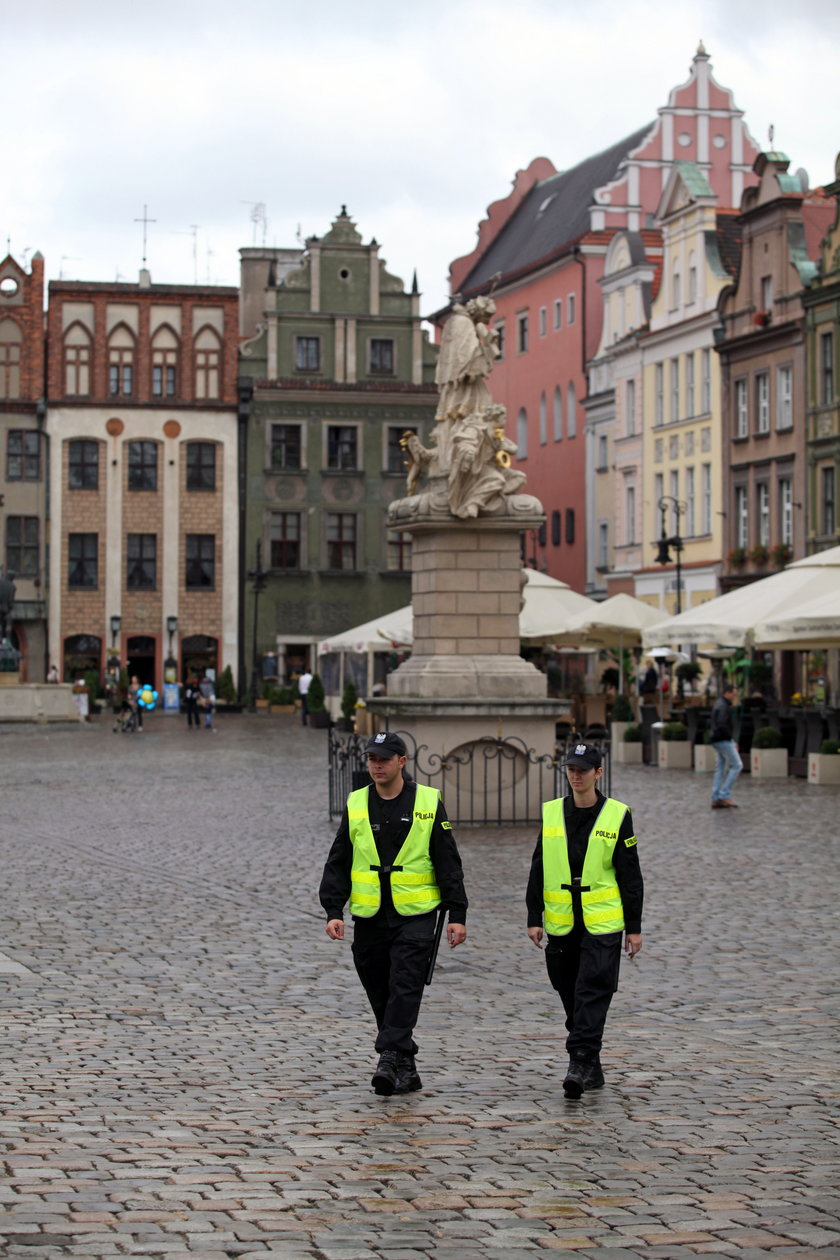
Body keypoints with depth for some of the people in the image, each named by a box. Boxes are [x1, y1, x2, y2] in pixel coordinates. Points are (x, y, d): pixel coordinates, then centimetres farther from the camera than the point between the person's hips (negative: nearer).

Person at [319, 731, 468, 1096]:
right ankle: (405, 1066, 18)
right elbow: (338, 863, 8)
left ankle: (389, 1059, -18)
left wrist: (456, 914, -3)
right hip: (369, 918, 3)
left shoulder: (428, 802, 1)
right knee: (380, 994, 7)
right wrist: (333, 911, -3)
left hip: (415, 916, -3)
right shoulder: (356, 805, 7)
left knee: (405, 988, -14)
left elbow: (448, 863, 2)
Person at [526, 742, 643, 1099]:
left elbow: (630, 877, 1)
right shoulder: (550, 814, 6)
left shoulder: (617, 816, -1)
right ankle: (591, 1069, 21)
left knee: (592, 992, -12)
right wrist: (534, 918, 3)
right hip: (561, 925, 3)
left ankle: (580, 1063, -14)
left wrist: (634, 927, -1)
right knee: (570, 995, 9)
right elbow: (538, 871, 9)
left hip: (603, 925, -3)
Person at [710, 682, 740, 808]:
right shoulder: (723, 706, -15)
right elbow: (722, 725, -26)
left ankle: (715, 799, 9)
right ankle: (725, 795, -11)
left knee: (721, 769, 10)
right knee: (736, 766, -8)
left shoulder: (719, 704, 16)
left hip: (718, 741, 10)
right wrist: (732, 740, -17)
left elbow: (711, 722, 23)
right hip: (723, 741, -10)